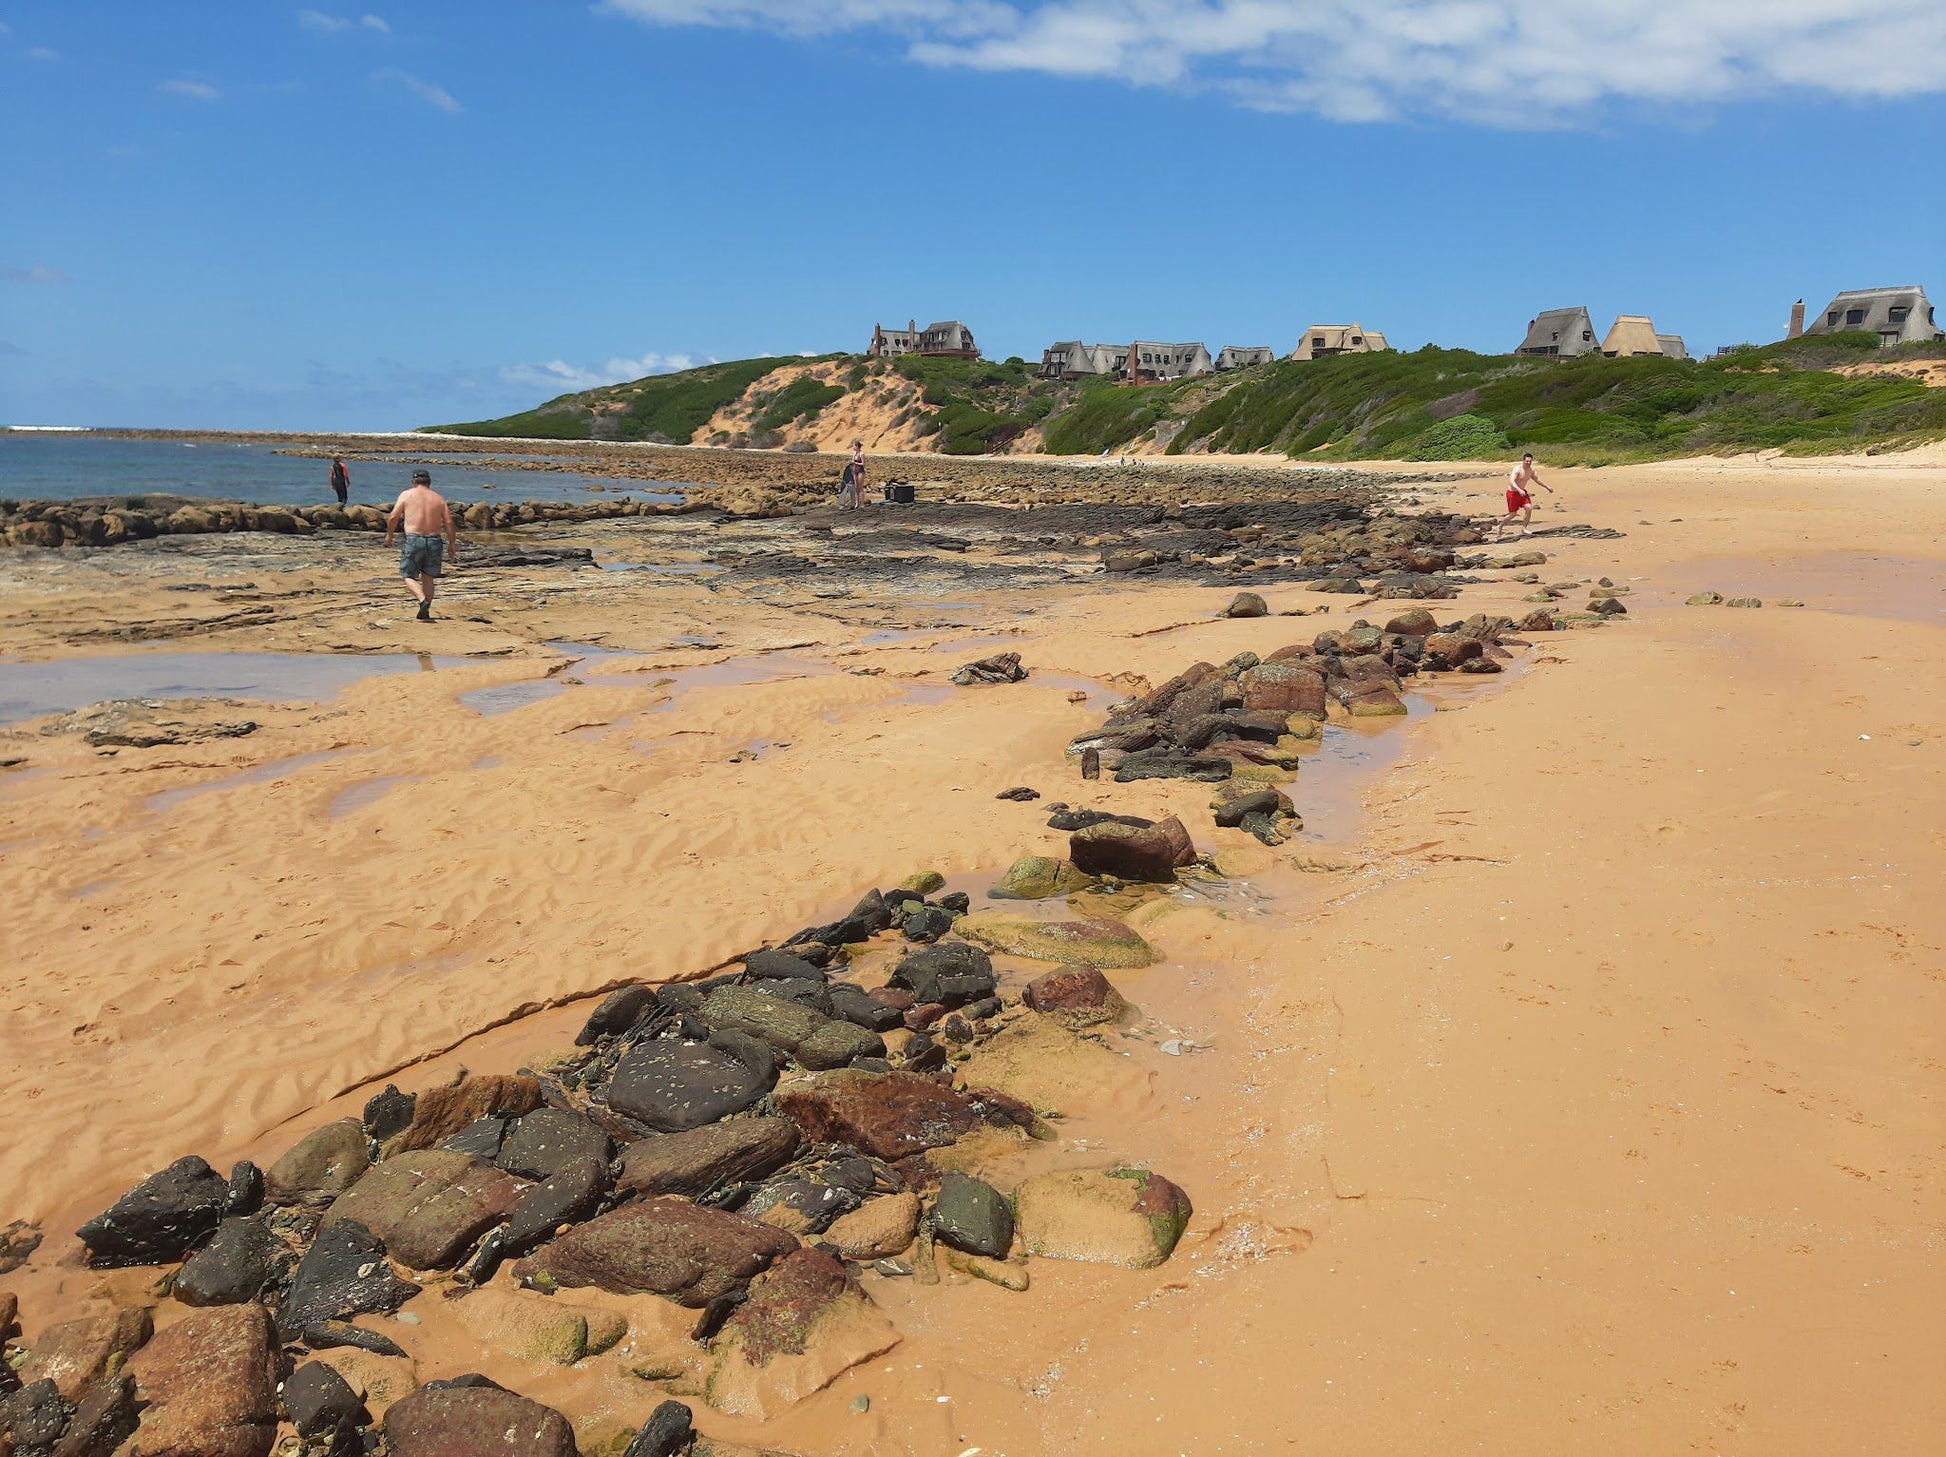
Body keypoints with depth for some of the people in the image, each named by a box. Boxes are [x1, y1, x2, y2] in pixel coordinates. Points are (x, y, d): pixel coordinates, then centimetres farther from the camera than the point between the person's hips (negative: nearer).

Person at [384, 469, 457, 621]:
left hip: (413, 540, -3)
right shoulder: (439, 498, 9)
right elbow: (449, 523, 3)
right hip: (434, 540, 3)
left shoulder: (407, 495, 4)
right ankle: (425, 613, 13)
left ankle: (423, 600, -20)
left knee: (409, 576, 6)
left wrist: (389, 535, 17)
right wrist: (452, 543, 10)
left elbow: (393, 518, 2)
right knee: (428, 578, 16)